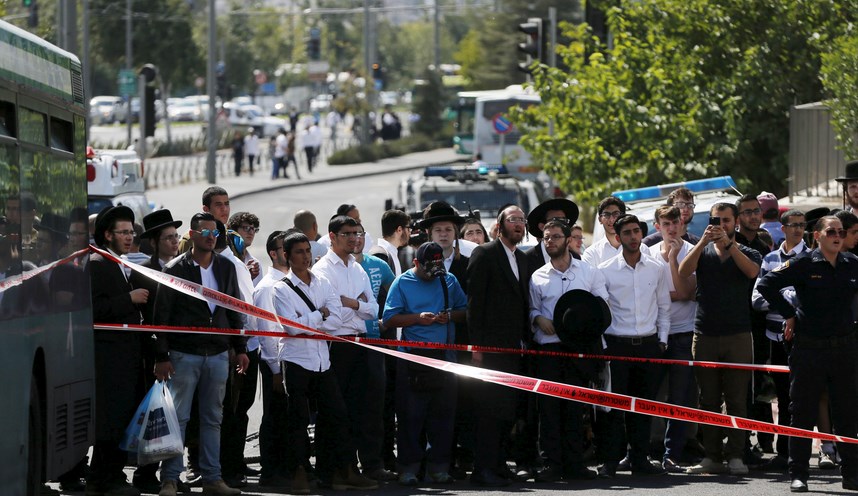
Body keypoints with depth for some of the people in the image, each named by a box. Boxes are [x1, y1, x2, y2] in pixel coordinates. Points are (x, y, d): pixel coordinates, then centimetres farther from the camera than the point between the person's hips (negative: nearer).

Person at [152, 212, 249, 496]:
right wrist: (161, 357, -9)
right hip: (184, 355, -4)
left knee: (213, 419, 8)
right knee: (178, 417, -4)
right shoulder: (175, 269, -4)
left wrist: (240, 349, 11)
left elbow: (234, 310, 16)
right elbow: (162, 315, -5)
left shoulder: (225, 267, 10)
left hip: (218, 354, 4)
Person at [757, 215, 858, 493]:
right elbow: (766, 285, -6)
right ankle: (798, 474, 7)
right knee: (803, 413, 2)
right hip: (809, 347, -3)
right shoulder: (803, 264, -6)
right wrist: (789, 314, -5)